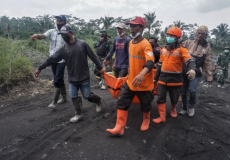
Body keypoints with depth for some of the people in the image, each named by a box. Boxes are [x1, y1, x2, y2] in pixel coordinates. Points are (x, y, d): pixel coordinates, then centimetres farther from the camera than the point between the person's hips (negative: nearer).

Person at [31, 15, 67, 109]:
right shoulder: (51, 32, 3)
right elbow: (43, 36, -15)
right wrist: (37, 36, -39)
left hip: (62, 60, -4)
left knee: (57, 81, -6)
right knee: (59, 80, 15)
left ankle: (54, 102, 6)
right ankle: (64, 97, 32)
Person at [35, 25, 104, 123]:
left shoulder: (82, 44, -8)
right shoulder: (63, 48, -1)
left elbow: (93, 56, -3)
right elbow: (52, 59, 0)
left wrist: (100, 67, -1)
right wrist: (40, 68, -1)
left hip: (84, 77, -3)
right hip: (72, 78, 3)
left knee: (87, 96, 4)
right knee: (74, 96, 5)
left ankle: (98, 100, 35)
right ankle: (78, 114, 22)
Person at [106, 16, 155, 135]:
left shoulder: (145, 44, -19)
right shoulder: (130, 43, 5)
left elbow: (150, 62, -35)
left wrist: (142, 73, -53)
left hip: (144, 83, -6)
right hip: (130, 81, 6)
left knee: (145, 105, 15)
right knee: (122, 103, 2)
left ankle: (146, 121, 44)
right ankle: (119, 128, 13)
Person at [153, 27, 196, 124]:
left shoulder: (181, 50, -6)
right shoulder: (163, 50, 10)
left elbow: (190, 61, -21)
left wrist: (192, 69, -43)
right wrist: (156, 77, 18)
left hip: (175, 80, -3)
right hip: (162, 79, 4)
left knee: (174, 99, 15)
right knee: (160, 98, 1)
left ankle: (173, 109, 45)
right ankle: (162, 117, 12)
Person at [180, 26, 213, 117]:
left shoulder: (207, 47, 6)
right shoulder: (188, 43, 4)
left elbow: (208, 63, 7)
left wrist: (209, 78, 6)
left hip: (196, 73, -1)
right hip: (184, 71, 1)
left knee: (192, 90, -17)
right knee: (183, 91, 6)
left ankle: (191, 107, 12)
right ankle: (184, 108, 29)